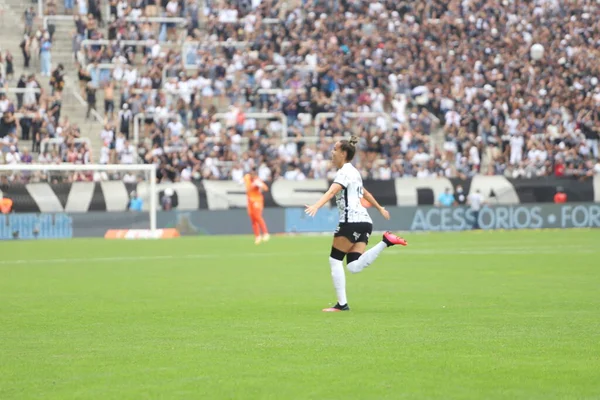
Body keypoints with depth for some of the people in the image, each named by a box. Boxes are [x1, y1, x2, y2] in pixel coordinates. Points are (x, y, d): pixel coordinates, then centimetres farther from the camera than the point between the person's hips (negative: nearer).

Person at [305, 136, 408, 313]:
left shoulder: (345, 172, -6)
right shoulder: (354, 172, 22)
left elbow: (332, 191, -25)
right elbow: (365, 193, 39)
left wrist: (316, 206, -40)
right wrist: (380, 208, 54)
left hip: (352, 221, -9)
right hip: (364, 221, 9)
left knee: (335, 259, 1)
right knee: (354, 267, 0)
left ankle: (342, 303, -1)